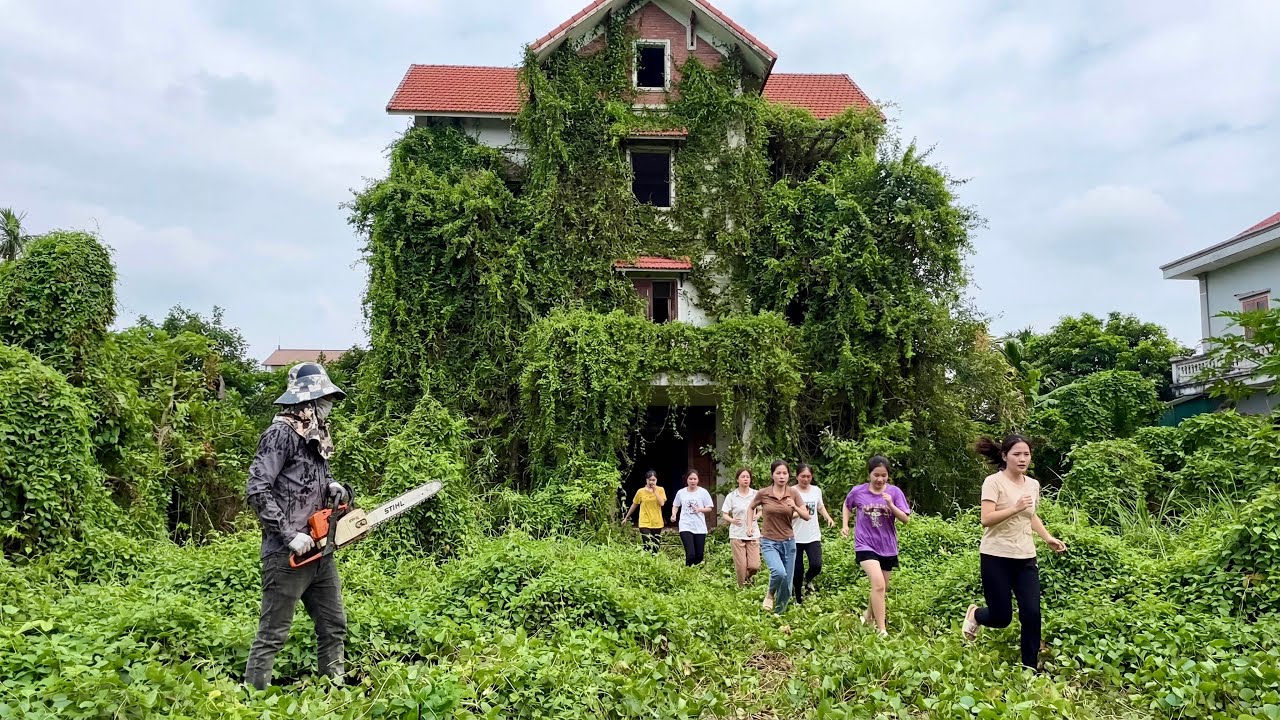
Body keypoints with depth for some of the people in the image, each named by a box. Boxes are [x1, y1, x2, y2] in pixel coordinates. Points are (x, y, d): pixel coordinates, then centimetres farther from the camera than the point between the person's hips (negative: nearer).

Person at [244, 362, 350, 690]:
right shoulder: (281, 433, -13)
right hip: (288, 553, -9)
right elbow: (257, 490, -19)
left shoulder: (316, 436, 13)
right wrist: (290, 535, -21)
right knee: (274, 632, -1)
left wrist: (331, 487, 3)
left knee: (333, 625, 15)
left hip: (320, 551, 9)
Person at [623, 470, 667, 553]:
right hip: (645, 524, -2)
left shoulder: (660, 490, 0)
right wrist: (626, 517, 17)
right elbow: (634, 505, 10)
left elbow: (662, 503, -14)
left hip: (657, 523, 2)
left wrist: (655, 491, -16)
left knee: (656, 548, 9)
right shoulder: (640, 491, -2)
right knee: (648, 547, -14)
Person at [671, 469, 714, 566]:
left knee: (699, 556, 5)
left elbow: (710, 508, 3)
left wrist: (699, 509, -16)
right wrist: (674, 515, -2)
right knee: (690, 554, -15)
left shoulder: (703, 492, -1)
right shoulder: (681, 492, 3)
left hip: (700, 528, 1)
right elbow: (675, 506, 18)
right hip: (686, 527, -1)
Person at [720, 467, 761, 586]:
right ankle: (741, 587, 20)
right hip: (737, 535, -1)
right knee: (741, 566, -3)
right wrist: (732, 520, -17)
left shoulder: (756, 494, 3)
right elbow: (724, 514, 3)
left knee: (754, 566, -6)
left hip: (753, 534, 1)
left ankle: (748, 577, 28)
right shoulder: (731, 496, 1)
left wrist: (758, 516, -6)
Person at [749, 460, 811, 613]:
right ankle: (770, 594, 4)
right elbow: (750, 508, 12)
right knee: (779, 572, -28)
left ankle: (778, 614, 27)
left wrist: (795, 507, -21)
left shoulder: (793, 493, -3)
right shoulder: (763, 493, -7)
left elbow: (807, 516, -4)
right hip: (769, 542, -2)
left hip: (788, 542, 3)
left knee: (787, 584, 7)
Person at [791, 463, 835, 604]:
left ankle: (807, 579, 19)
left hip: (813, 537, 3)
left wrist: (828, 518, 6)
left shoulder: (816, 490, 4)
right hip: (796, 538, -2)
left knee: (816, 565, -16)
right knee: (797, 570, 2)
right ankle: (799, 600, 21)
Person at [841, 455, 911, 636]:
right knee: (878, 584, -21)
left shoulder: (895, 492, -7)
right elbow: (847, 506, 15)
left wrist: (890, 505, -22)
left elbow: (906, 519, -8)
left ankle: (869, 615, 45)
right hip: (865, 545, -3)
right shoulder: (858, 492, -7)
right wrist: (845, 525, 3)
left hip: (888, 547, 3)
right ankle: (882, 631, -15)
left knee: (882, 587, 17)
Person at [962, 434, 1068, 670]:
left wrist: (1048, 538, 12)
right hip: (996, 557, -5)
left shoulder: (1033, 484, 9)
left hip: (1025, 558, 6)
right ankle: (974, 614, 32)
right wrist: (1015, 508, -30)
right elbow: (986, 520, -20)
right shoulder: (994, 482, -11)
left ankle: (1030, 668, 11)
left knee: (1032, 614, -3)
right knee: (1001, 617, -2)